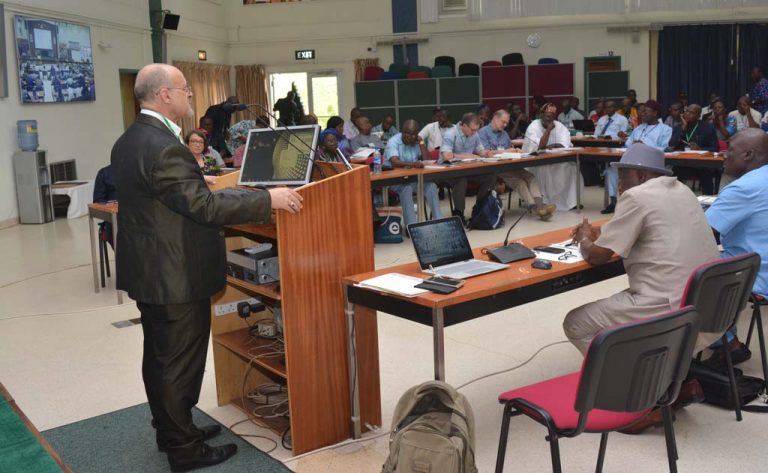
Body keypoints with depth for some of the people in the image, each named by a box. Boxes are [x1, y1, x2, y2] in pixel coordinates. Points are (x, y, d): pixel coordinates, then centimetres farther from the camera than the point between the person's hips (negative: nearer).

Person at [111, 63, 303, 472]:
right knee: (181, 364, 2)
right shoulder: (164, 148, -24)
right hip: (176, 277, -10)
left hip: (147, 270, 10)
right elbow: (204, 206, -26)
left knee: (159, 357, 19)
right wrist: (268, 200, -22)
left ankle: (170, 429, 34)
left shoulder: (129, 141, 8)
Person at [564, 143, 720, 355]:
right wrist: (600, 232, 25)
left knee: (574, 324, 5)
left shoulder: (636, 196, -10)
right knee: (621, 300, 32)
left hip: (674, 318, -9)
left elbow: (596, 256, -5)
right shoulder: (682, 190, 15)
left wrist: (584, 240, 15)